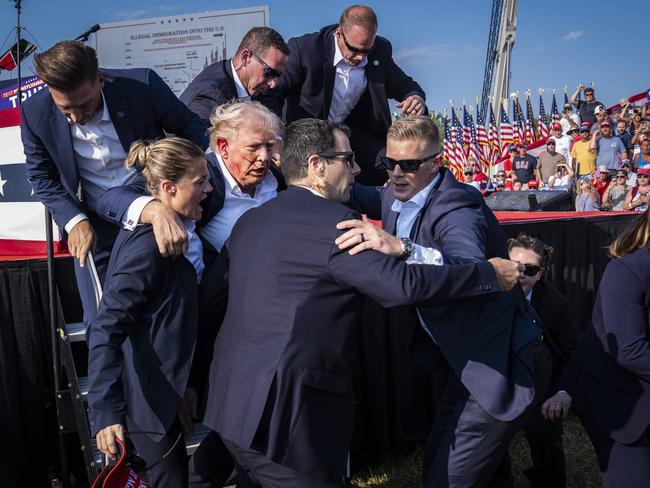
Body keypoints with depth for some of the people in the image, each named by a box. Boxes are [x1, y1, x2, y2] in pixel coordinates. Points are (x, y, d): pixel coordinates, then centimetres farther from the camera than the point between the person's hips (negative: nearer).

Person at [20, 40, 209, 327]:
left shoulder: (142, 86, -21)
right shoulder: (35, 113, -15)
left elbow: (191, 129, -6)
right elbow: (41, 176, 0)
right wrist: (75, 221, -14)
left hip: (152, 212, -1)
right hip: (92, 228, 1)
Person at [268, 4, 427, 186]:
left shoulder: (380, 50, -7)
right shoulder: (304, 48, -20)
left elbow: (403, 84, 7)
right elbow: (275, 91, -18)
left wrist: (416, 97, -20)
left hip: (353, 130, 5)